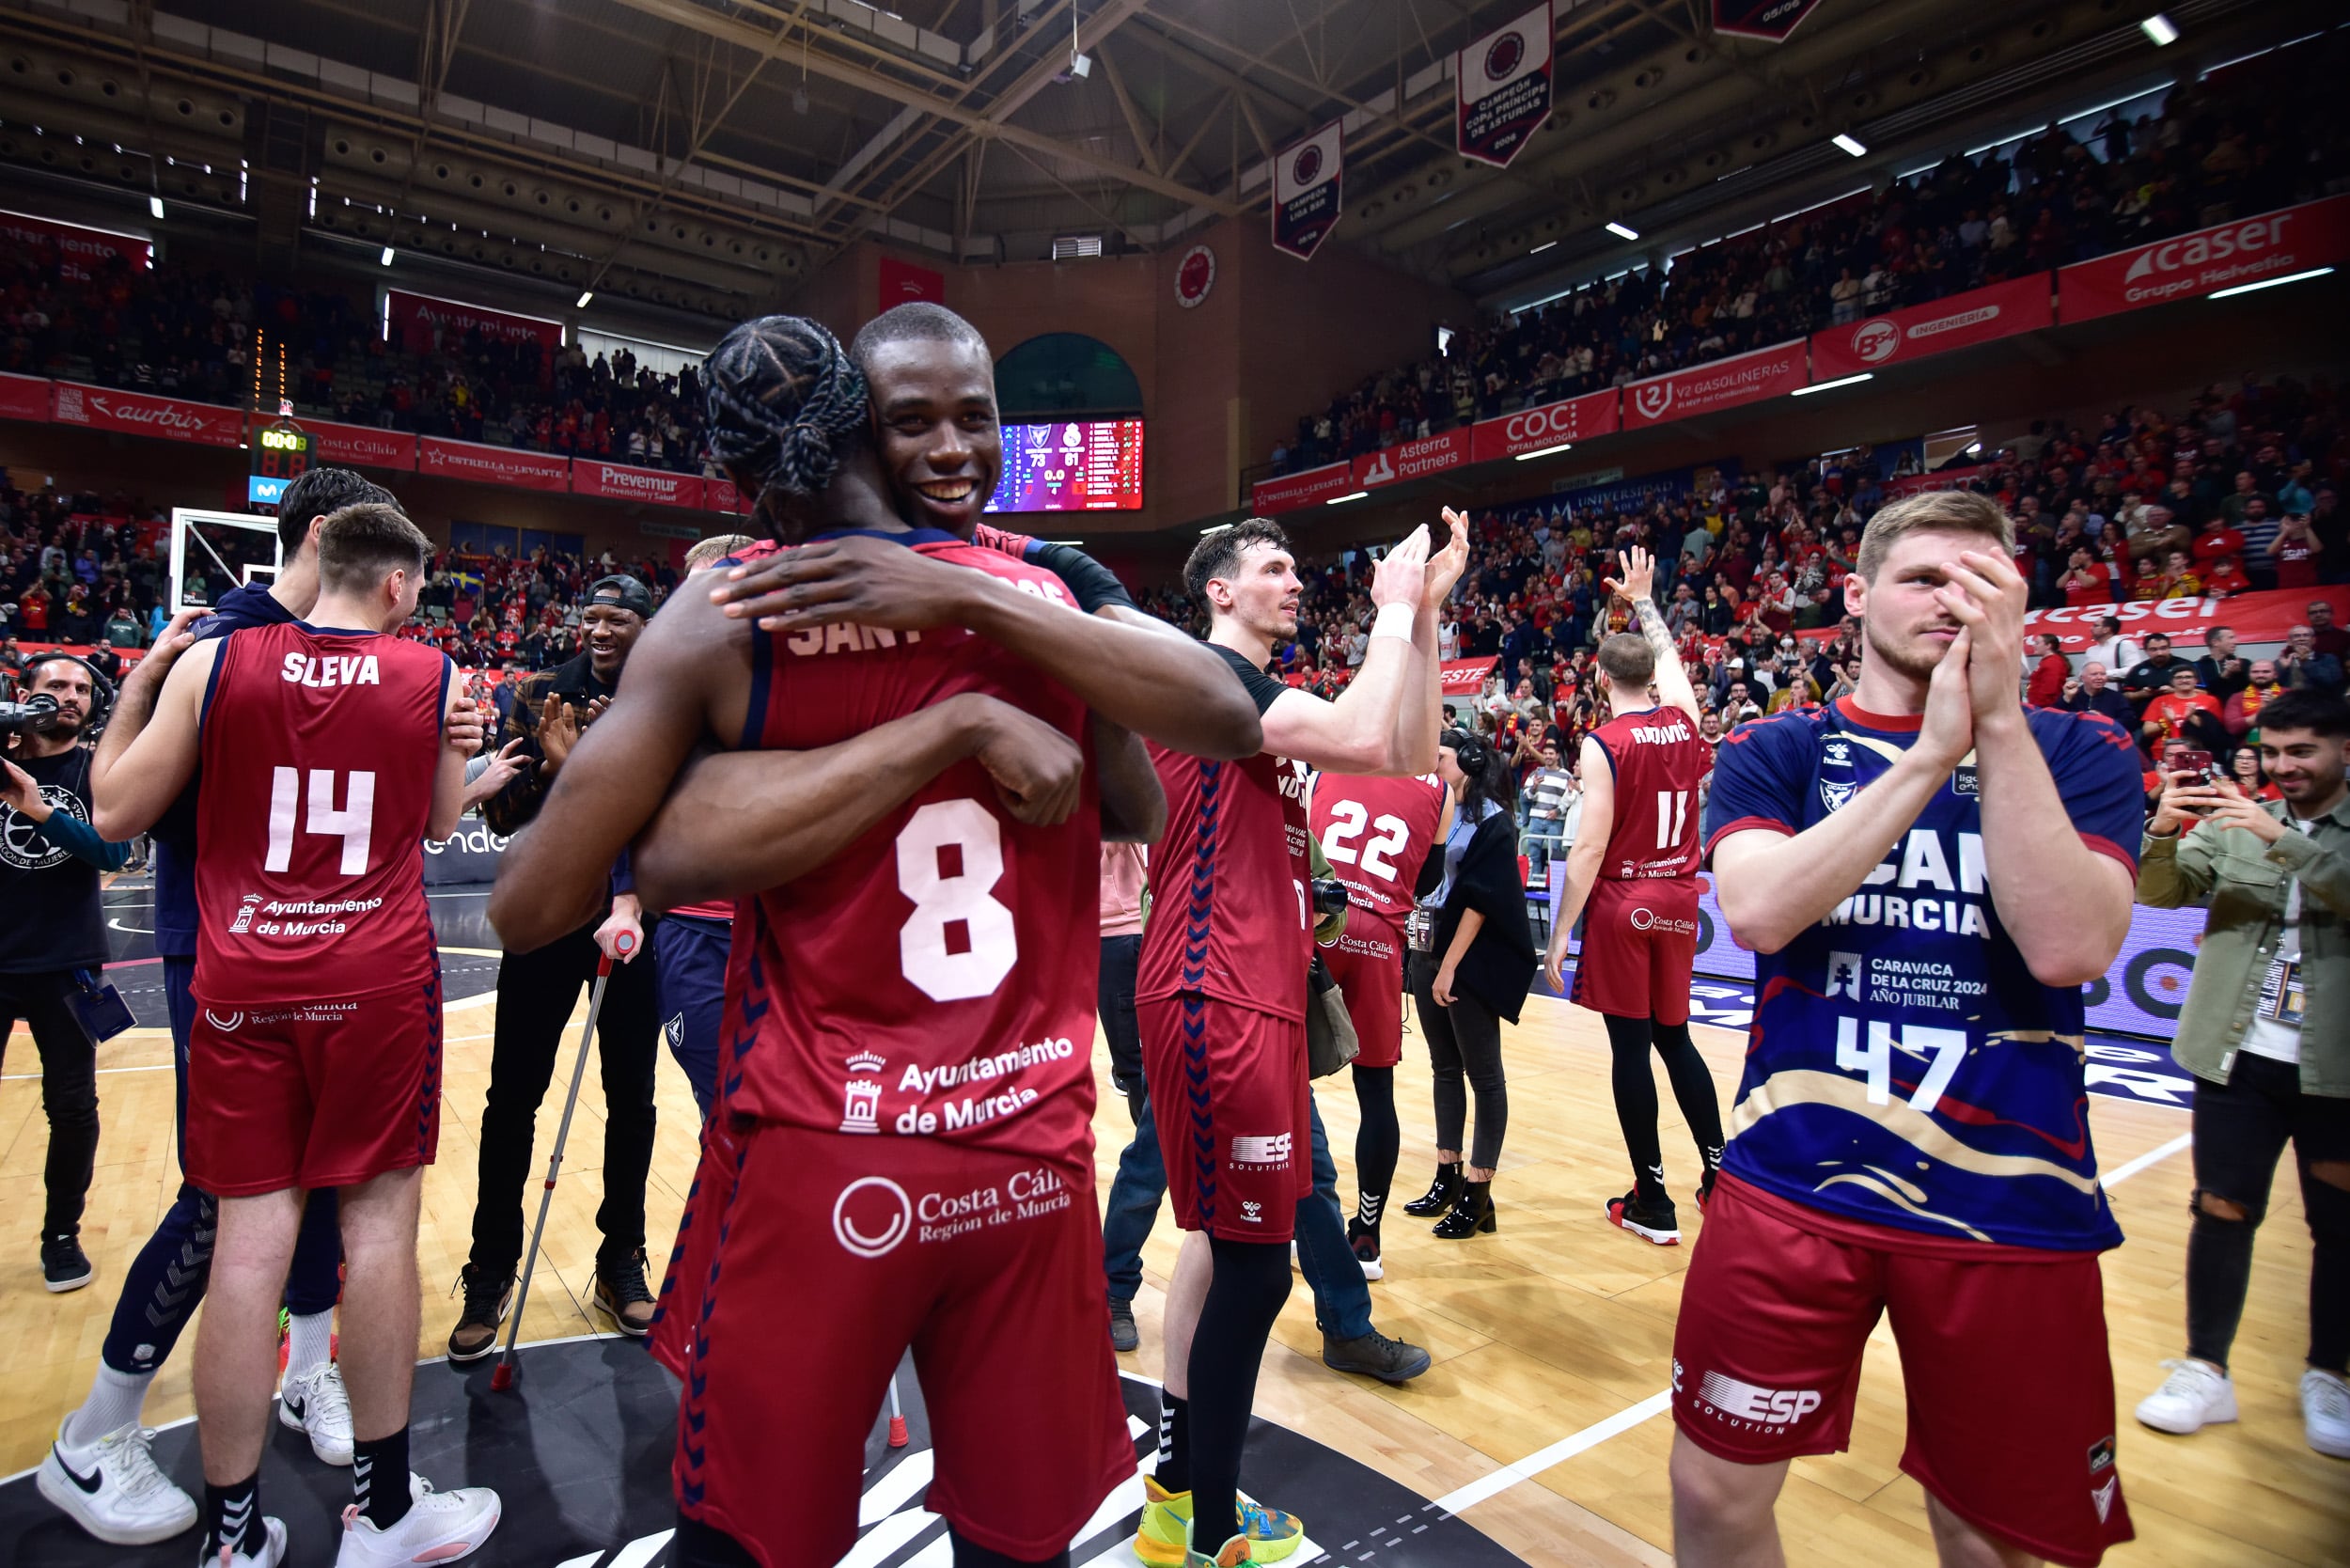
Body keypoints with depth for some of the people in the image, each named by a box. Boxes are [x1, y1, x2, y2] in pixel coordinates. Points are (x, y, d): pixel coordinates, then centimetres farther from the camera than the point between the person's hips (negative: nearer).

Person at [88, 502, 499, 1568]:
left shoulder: (211, 662, -1)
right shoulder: (433, 678, -1)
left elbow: (117, 814, 8)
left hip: (242, 982, 1)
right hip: (379, 980, -1)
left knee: (251, 1237, 6)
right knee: (378, 1220, 7)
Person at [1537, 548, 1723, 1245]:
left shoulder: (1603, 744, -13)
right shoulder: (1685, 721, 2)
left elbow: (1590, 848, -16)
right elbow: (1668, 657, 25)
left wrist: (1559, 935, -12)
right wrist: (1642, 599, 38)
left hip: (1622, 902, -5)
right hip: (1678, 898, 6)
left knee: (1630, 1045, 2)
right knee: (1674, 1037, 19)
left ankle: (1652, 1201, 10)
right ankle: (1718, 1171, 23)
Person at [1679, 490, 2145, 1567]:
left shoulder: (2079, 753, 3)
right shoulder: (1774, 752, 2)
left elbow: (2070, 946, -15)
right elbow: (1758, 911, -17)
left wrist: (1999, 720, -18)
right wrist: (1932, 748, -18)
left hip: (2010, 1205, 1)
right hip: (1792, 1184, 0)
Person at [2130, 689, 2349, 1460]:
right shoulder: (2234, 821, 6)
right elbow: (2162, 891, -6)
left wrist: (2281, 837, -28)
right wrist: (2163, 830, -23)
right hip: (2238, 1055, 1)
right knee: (2223, 1210, 4)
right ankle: (2206, 1372, 14)